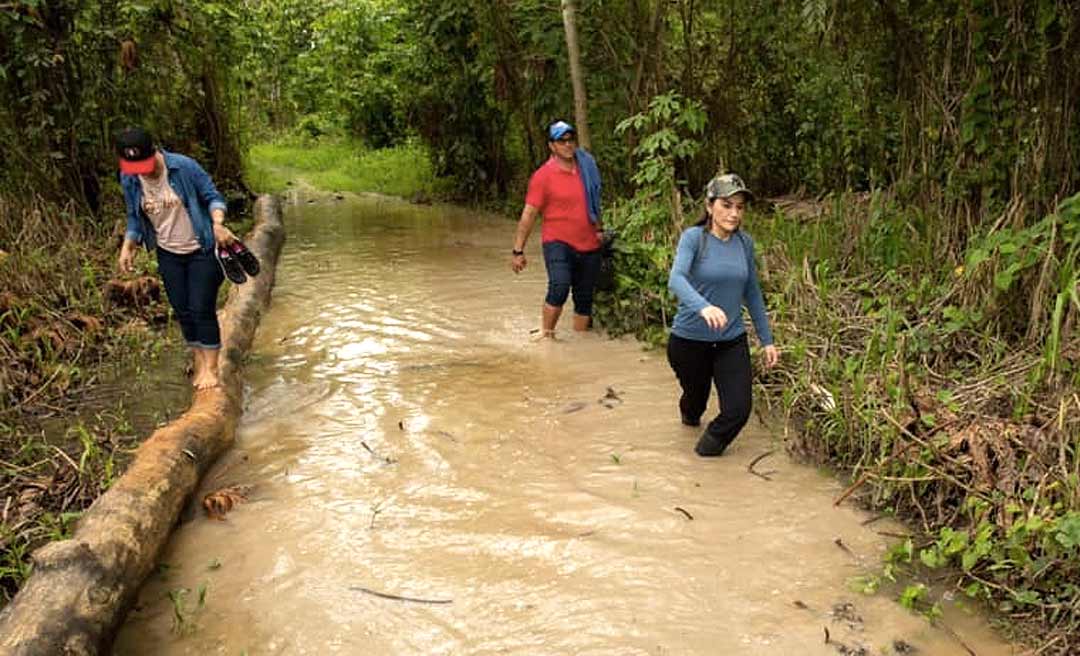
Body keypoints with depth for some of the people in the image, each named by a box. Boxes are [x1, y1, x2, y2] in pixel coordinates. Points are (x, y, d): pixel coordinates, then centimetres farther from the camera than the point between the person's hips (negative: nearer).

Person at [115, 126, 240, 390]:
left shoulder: (184, 167, -20)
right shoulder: (129, 180, -6)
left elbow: (213, 196, -12)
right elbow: (135, 218, 7)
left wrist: (217, 224, -29)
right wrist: (127, 247, -5)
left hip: (201, 251, -4)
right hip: (168, 255, 5)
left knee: (202, 309, -6)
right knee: (183, 311, 8)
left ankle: (211, 367, 6)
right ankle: (199, 363, 24)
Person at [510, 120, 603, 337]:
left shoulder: (587, 167, 5)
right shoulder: (543, 175, -8)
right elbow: (529, 214, -8)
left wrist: (599, 228, 20)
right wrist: (518, 251, -10)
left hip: (589, 246, 5)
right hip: (558, 243, -5)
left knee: (584, 299, 10)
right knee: (559, 288, -26)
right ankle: (546, 335, -9)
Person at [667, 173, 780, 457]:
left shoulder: (745, 243, 0)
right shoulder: (693, 238, -14)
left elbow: (752, 293, 9)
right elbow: (676, 279, -31)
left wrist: (767, 340, 9)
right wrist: (703, 307, -49)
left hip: (732, 341, 3)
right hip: (689, 339, -3)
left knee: (738, 410, -9)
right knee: (696, 396, 21)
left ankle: (712, 441, 26)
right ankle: (690, 413, 61)